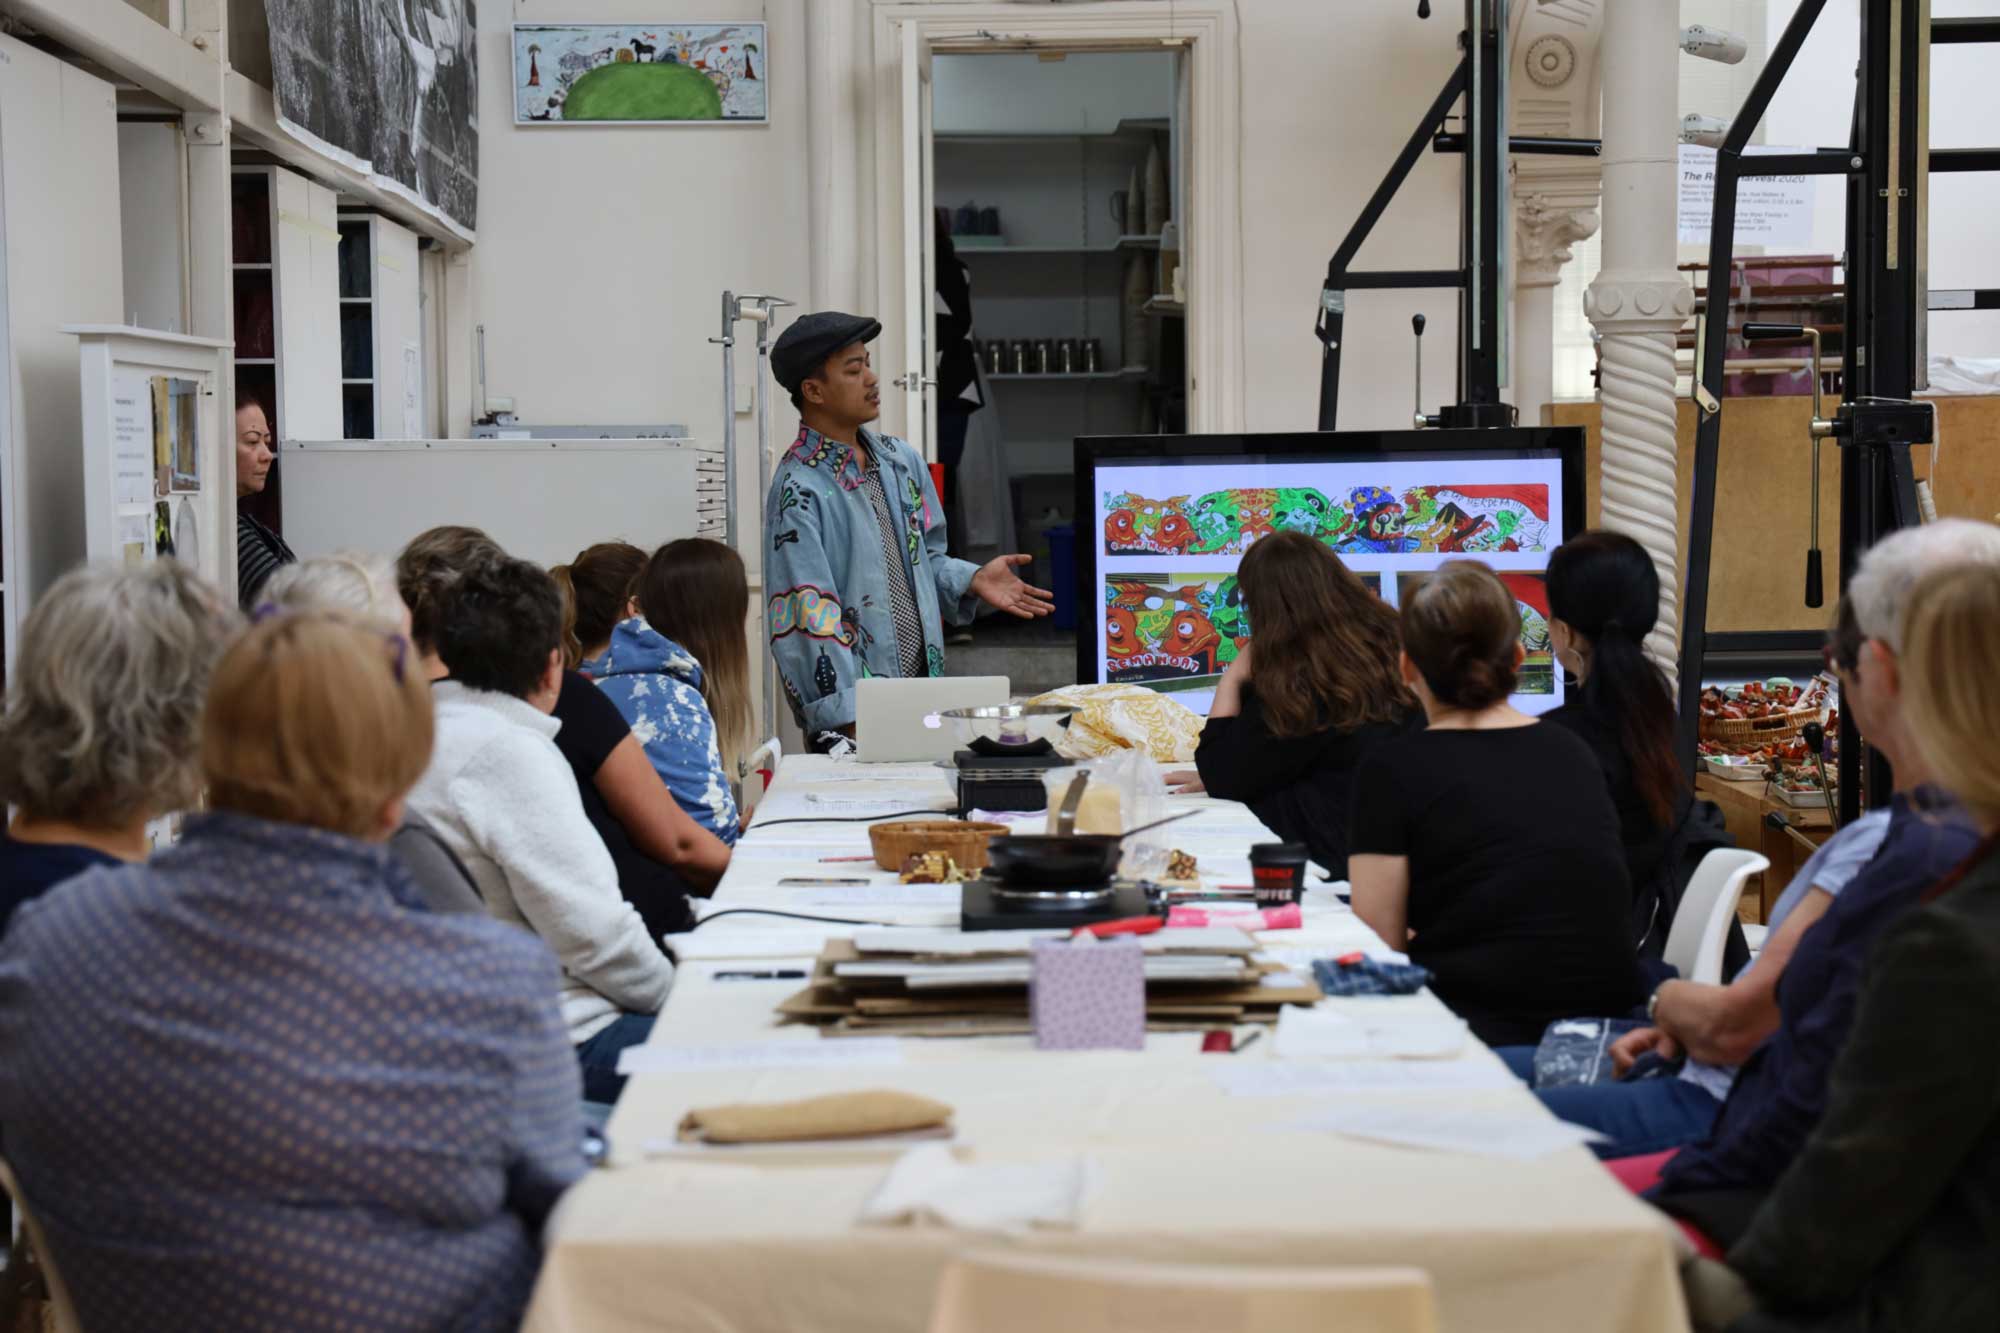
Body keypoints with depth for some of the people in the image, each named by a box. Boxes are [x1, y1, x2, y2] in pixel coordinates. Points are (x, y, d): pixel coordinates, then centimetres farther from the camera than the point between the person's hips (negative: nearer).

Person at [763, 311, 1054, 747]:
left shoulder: (901, 461, 10)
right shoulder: (799, 490, -14)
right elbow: (807, 618, -19)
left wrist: (971, 580, 1)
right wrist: (853, 725, -25)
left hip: (924, 687, 7)